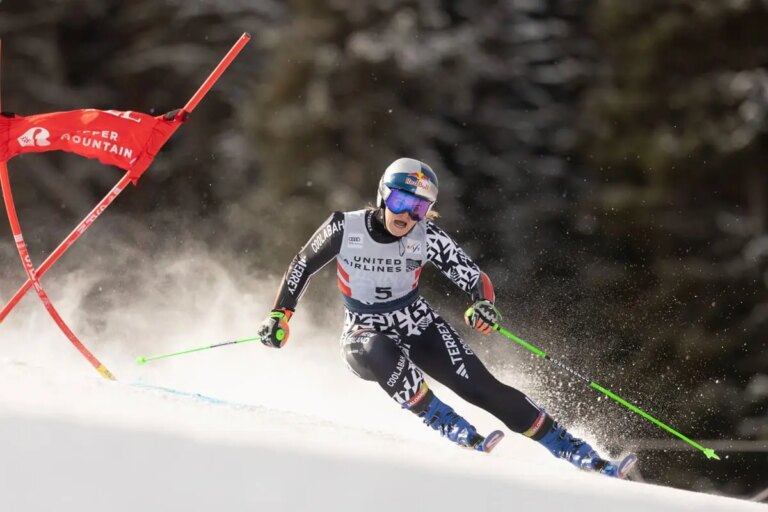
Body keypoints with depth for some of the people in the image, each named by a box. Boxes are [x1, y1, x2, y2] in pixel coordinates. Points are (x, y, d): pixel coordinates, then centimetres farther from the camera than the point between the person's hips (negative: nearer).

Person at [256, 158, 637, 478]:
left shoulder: (427, 237, -14)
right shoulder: (346, 227, -16)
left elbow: (473, 277, -12)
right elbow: (303, 266, -1)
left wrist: (484, 305, -34)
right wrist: (280, 314, -8)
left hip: (417, 326, 1)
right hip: (364, 336, -1)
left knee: (482, 388, -15)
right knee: (381, 351, -39)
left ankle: (577, 454, -12)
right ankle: (456, 432, -33)